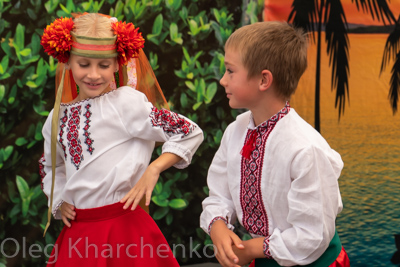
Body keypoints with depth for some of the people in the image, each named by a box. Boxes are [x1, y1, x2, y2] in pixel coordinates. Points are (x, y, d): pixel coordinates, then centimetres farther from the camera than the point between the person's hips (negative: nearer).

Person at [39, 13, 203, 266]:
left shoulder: (126, 102, -8)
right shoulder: (59, 117, 10)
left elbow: (190, 133, -8)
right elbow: (51, 166, 30)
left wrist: (153, 169, -16)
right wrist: (58, 200, 15)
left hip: (124, 226, -5)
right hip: (77, 231, 6)